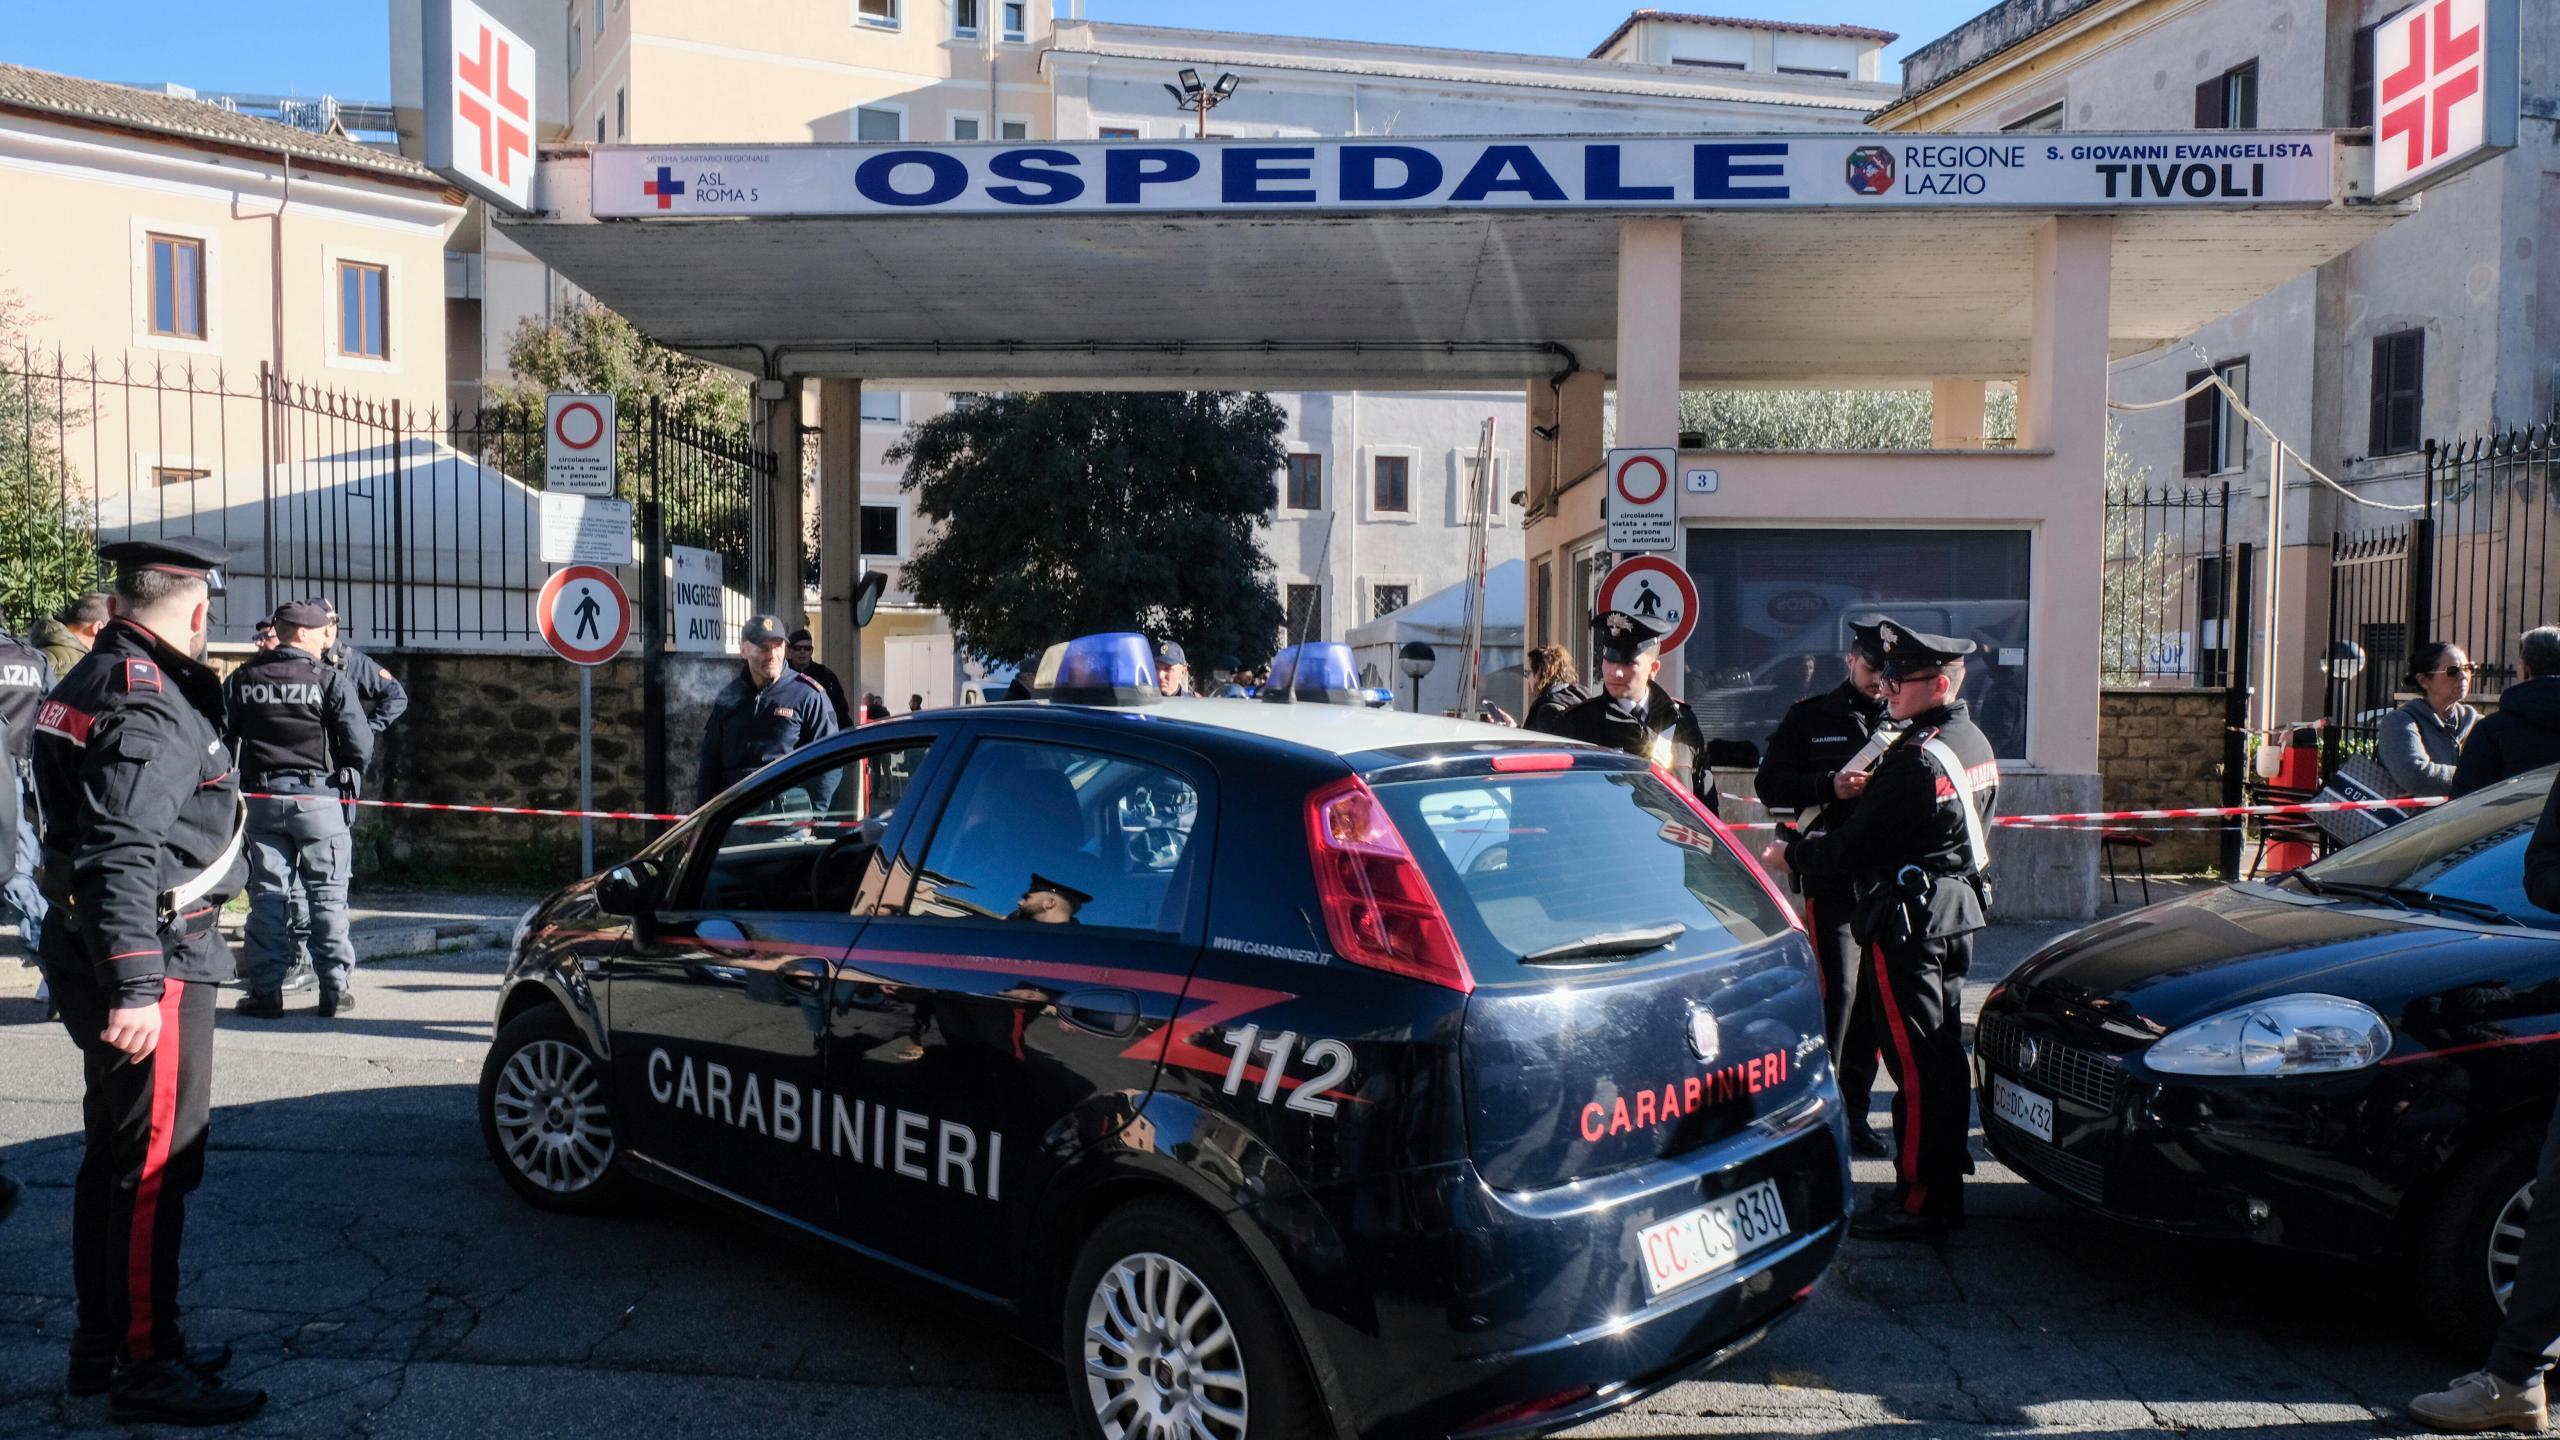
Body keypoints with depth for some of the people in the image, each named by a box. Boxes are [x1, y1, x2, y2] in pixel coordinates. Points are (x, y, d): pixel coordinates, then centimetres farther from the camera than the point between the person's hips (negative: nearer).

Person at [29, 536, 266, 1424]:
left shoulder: (96, 681, 13)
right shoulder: (149, 707, -19)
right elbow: (123, 856, -27)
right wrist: (136, 986, -28)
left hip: (92, 949, 11)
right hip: (152, 959, -11)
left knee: (115, 1153, 19)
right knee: (154, 1163, -3)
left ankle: (102, 1343, 31)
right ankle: (146, 1368, 6)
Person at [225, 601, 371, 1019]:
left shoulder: (240, 681, 5)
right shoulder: (331, 680, -6)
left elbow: (222, 740, 6)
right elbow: (360, 745, -9)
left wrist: (235, 785, 18)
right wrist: (348, 778, 9)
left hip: (262, 798, 3)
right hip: (318, 797, -3)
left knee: (266, 894, 8)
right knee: (327, 894, 3)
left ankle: (265, 991, 9)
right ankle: (335, 989, 4)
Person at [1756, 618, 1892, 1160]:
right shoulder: (1810, 717, 7)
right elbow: (1771, 785, 3)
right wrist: (1830, 786, -12)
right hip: (1830, 873, -4)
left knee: (1874, 994, 7)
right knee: (1837, 990, -9)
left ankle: (1855, 1111, 18)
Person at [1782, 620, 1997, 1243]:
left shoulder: (1916, 759, -20)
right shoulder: (1974, 743, 10)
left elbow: (1854, 846, -18)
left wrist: (1793, 853, -2)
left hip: (1909, 921, -10)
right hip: (1957, 913, 10)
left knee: (1914, 1062, -4)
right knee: (1944, 1053, 15)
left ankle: (1917, 1201, 2)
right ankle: (1945, 1183, 25)